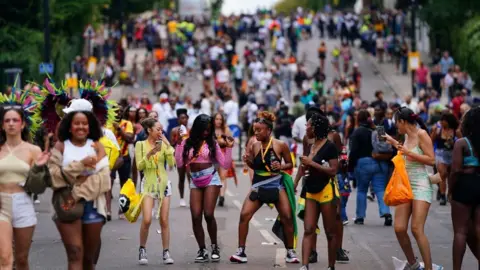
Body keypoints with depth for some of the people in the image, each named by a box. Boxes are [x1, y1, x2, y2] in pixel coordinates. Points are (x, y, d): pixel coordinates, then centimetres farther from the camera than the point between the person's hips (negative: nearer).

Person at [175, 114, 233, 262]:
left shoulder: (212, 143, 2)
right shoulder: (187, 143, 4)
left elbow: (225, 164, 2)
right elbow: (180, 163, -1)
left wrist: (229, 148, -7)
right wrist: (178, 144, -5)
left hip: (211, 179, -2)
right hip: (195, 182, 2)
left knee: (208, 214, -12)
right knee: (196, 216, -5)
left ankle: (215, 246, 6)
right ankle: (202, 250, 5)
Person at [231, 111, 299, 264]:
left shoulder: (280, 145, -10)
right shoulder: (254, 146, -2)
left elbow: (290, 164, 0)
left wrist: (281, 166, -20)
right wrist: (248, 161, -10)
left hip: (277, 186, -2)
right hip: (258, 186, 2)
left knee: (287, 218, -3)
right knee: (244, 215, -11)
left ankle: (290, 252, 14)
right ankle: (241, 252, -4)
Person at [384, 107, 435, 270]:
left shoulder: (421, 134, -9)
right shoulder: (407, 135, 13)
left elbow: (431, 160, -14)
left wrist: (408, 152, -17)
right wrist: (393, 142, 31)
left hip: (420, 186, -7)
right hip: (405, 185, 7)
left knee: (417, 230, -15)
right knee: (399, 228, -1)